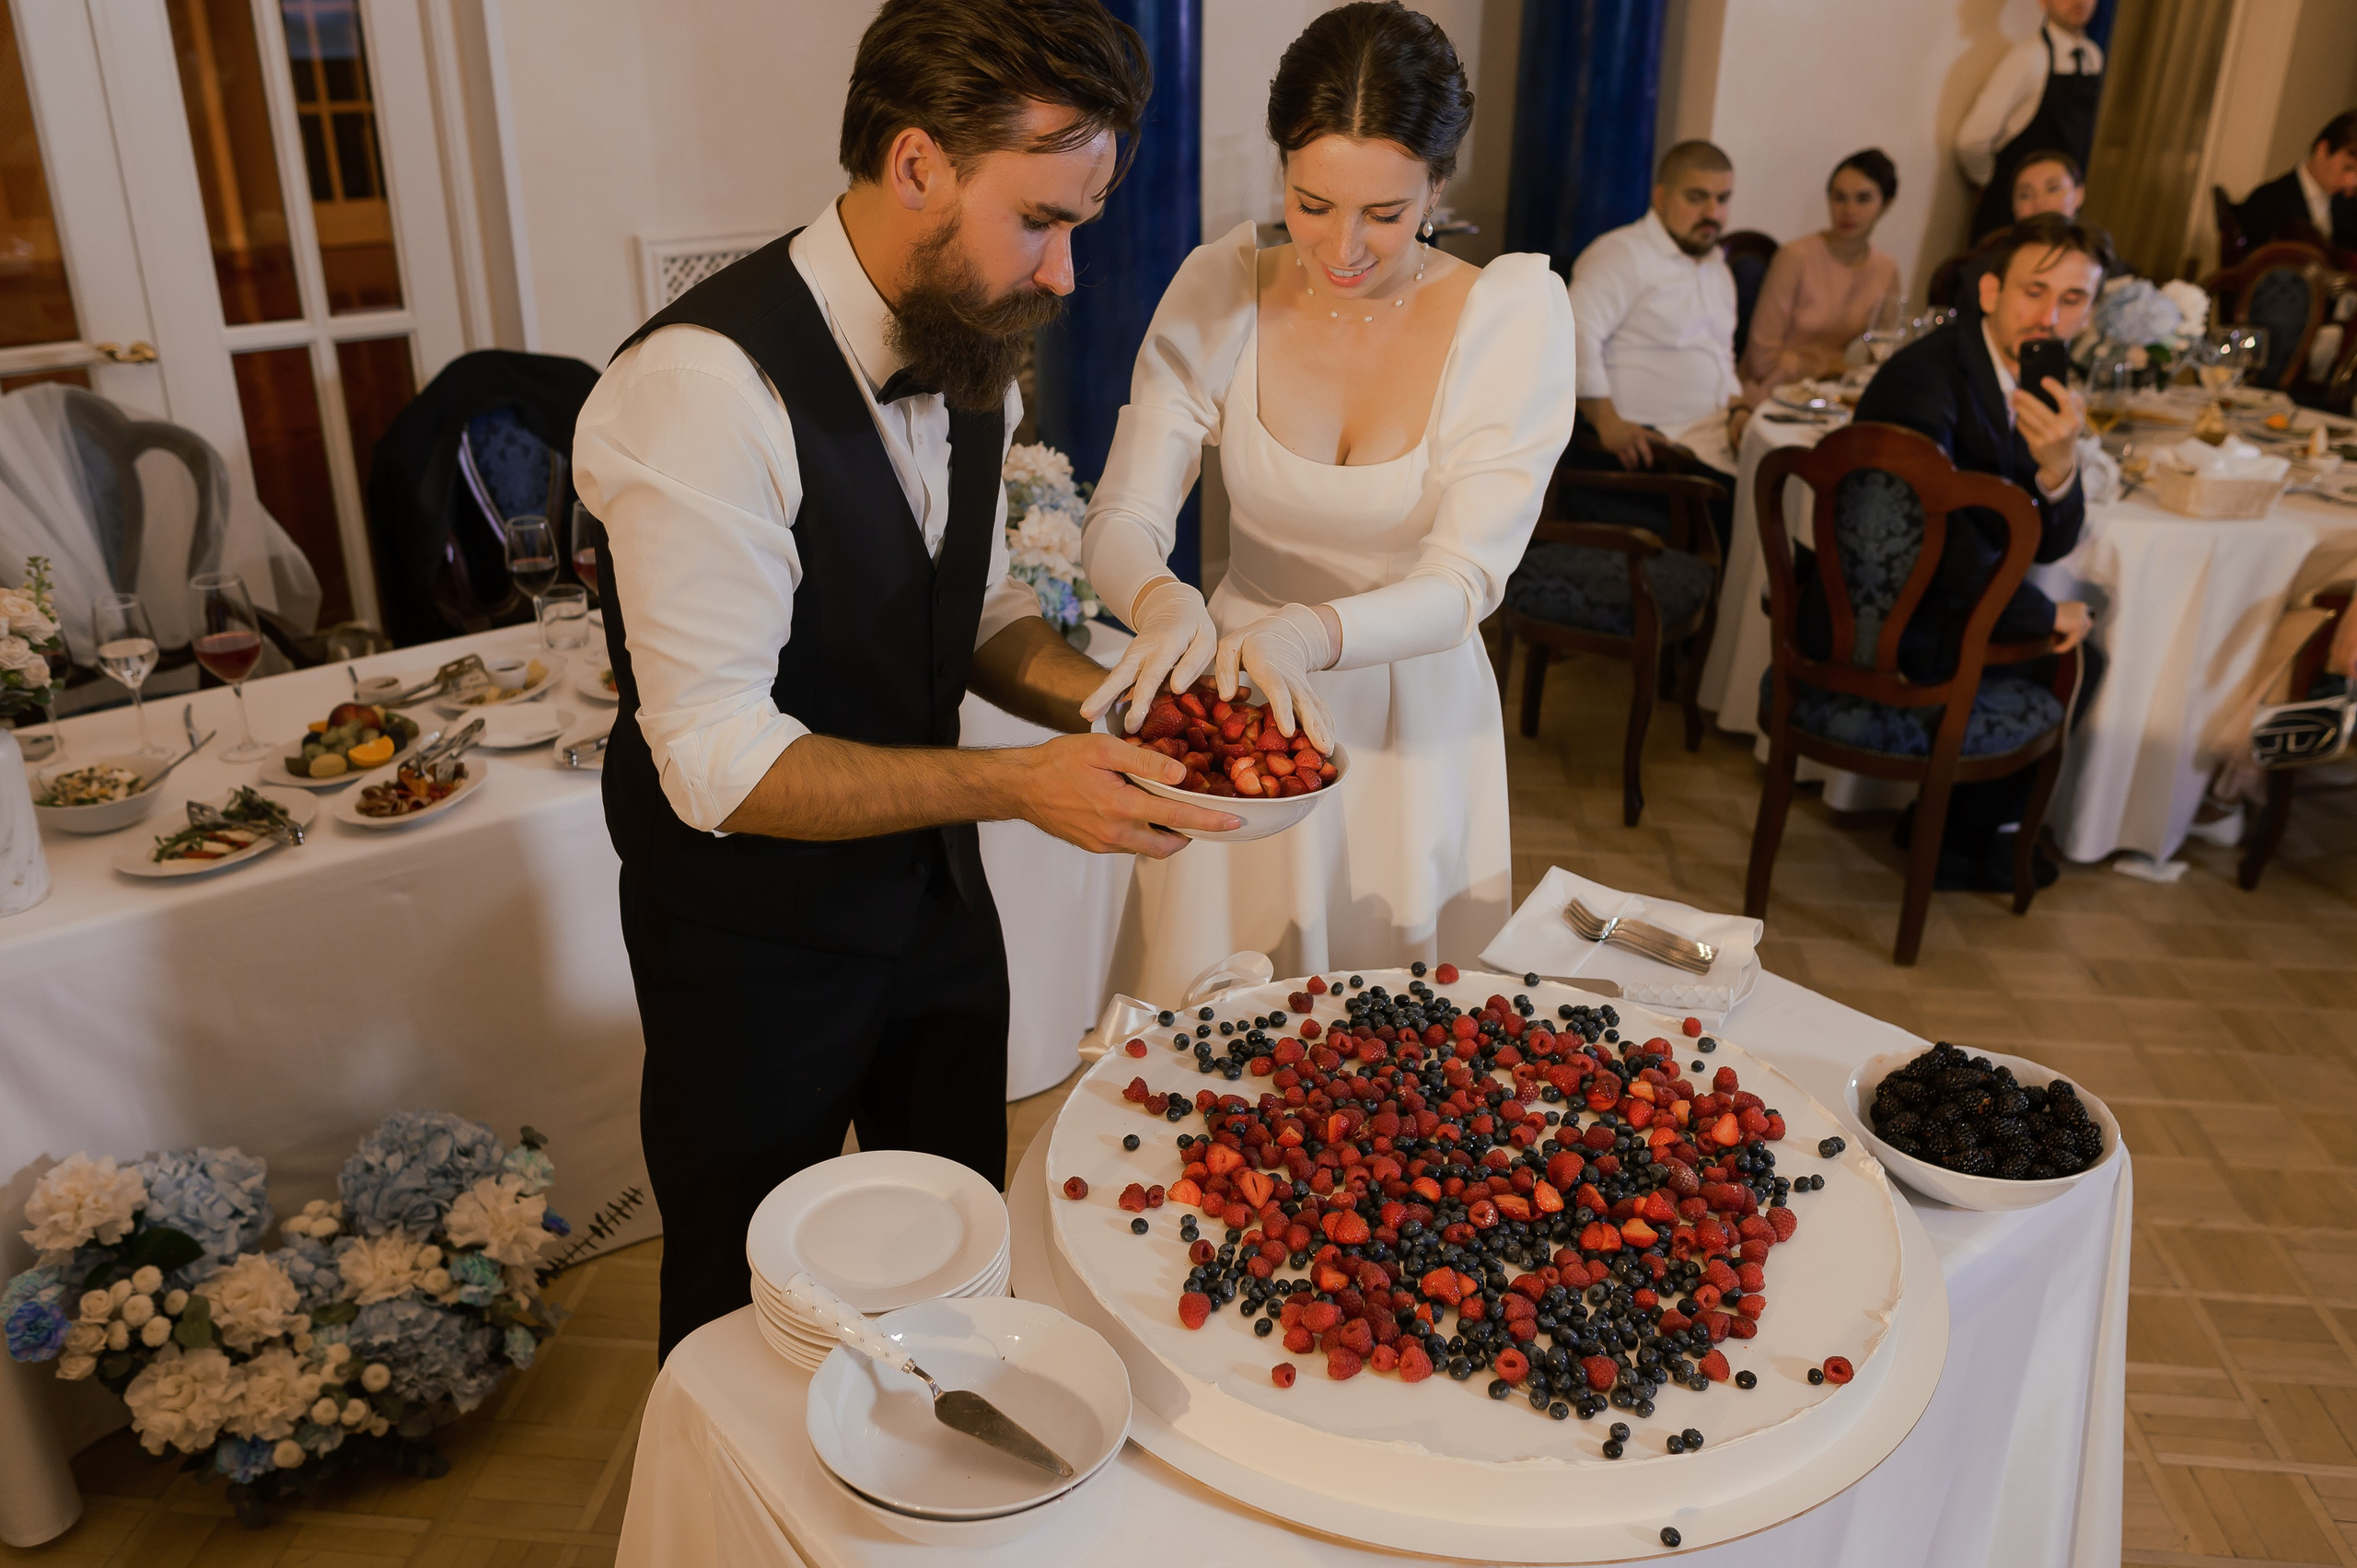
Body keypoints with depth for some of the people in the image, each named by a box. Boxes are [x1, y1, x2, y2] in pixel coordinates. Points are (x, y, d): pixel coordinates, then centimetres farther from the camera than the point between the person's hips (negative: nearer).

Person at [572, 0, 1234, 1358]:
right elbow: (717, 760, -28)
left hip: (935, 892, 7)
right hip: (756, 931, -6)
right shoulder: (711, 382, -28)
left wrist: (1106, 701, -10)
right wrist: (1017, 785, -34)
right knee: (748, 1311, 18)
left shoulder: (973, 353, -2)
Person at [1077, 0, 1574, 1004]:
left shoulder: (1512, 309, -14)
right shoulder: (1220, 291, -11)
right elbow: (1121, 522, -13)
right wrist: (1164, 601, -38)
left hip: (1417, 724, 0)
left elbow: (1465, 577, -20)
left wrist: (1310, 635, -40)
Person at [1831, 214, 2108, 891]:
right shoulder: (1924, 376, -23)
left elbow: (2049, 545, 0)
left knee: (2077, 629, 19)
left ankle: (1981, 820, 33)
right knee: (2072, 652, 0)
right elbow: (1946, 544, -27)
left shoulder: (2033, 381, 3)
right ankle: (1960, 839, 19)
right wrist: (2048, 615, -13)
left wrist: (2060, 465, -22)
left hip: (1911, 601, 9)